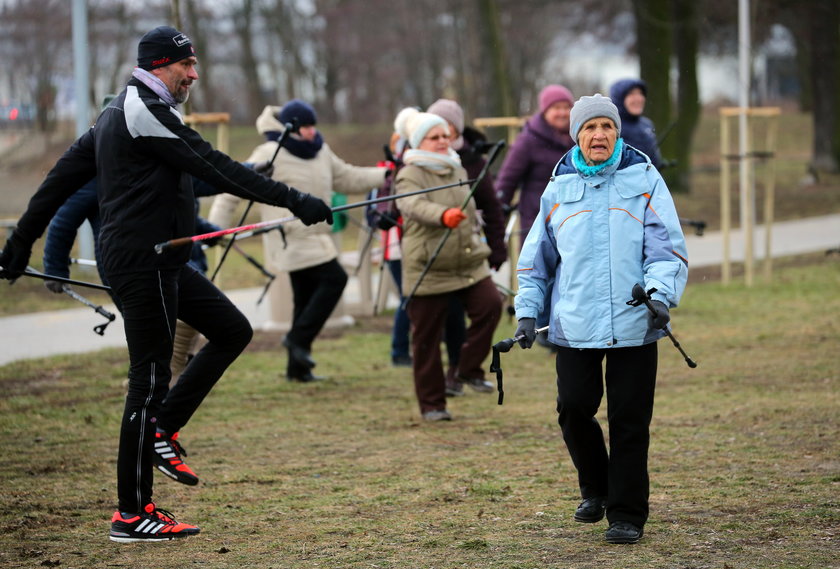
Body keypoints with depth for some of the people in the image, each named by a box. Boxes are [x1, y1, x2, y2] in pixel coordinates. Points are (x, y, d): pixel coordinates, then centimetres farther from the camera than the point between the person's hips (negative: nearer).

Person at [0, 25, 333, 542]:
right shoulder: (146, 111, -14)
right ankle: (132, 515, -1)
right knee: (150, 378, -6)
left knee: (233, 330, 11)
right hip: (143, 262, -10)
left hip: (158, 262, 10)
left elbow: (65, 175, 20)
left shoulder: (116, 114, 17)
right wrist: (293, 200, -18)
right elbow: (215, 168, -19)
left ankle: (161, 431, 11)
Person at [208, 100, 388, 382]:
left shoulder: (321, 152, 12)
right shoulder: (270, 155, -11)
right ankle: (299, 338, -9)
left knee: (306, 298, 8)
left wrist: (387, 174, 11)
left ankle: (297, 367, 13)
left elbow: (347, 178, 21)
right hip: (292, 239, -8)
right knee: (334, 278, -17)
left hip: (315, 237, 8)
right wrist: (216, 227, -14)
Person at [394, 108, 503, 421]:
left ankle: (468, 367, 1)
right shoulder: (409, 176, -10)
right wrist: (443, 216, -49)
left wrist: (477, 246, 32)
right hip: (427, 268, -5)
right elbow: (415, 205, -31)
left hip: (469, 263, 6)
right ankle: (431, 403, 11)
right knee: (426, 337, 0)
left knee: (490, 304, -17)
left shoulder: (458, 171, 13)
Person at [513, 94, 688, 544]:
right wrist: (527, 311, 9)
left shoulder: (644, 180, 4)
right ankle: (596, 489, 23)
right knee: (574, 408, -3)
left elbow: (666, 245, -1)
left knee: (629, 420, 0)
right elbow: (537, 257, 19)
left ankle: (627, 513, 10)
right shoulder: (559, 188, 12)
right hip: (574, 323, 2)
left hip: (634, 324, -2)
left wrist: (660, 293, -18)